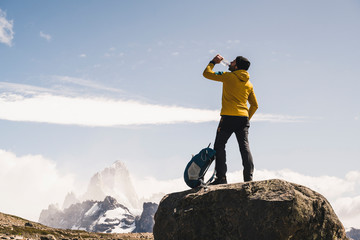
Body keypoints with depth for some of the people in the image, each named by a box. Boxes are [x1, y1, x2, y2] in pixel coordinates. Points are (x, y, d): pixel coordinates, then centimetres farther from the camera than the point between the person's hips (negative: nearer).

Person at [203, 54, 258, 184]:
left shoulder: (228, 76, -2)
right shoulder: (249, 84, 15)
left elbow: (207, 73, 4)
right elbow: (254, 105, 18)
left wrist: (213, 62, 19)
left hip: (228, 117, -5)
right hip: (243, 118, 5)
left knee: (219, 146, 2)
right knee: (245, 147, 4)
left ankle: (221, 177, -8)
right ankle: (249, 177, -3)